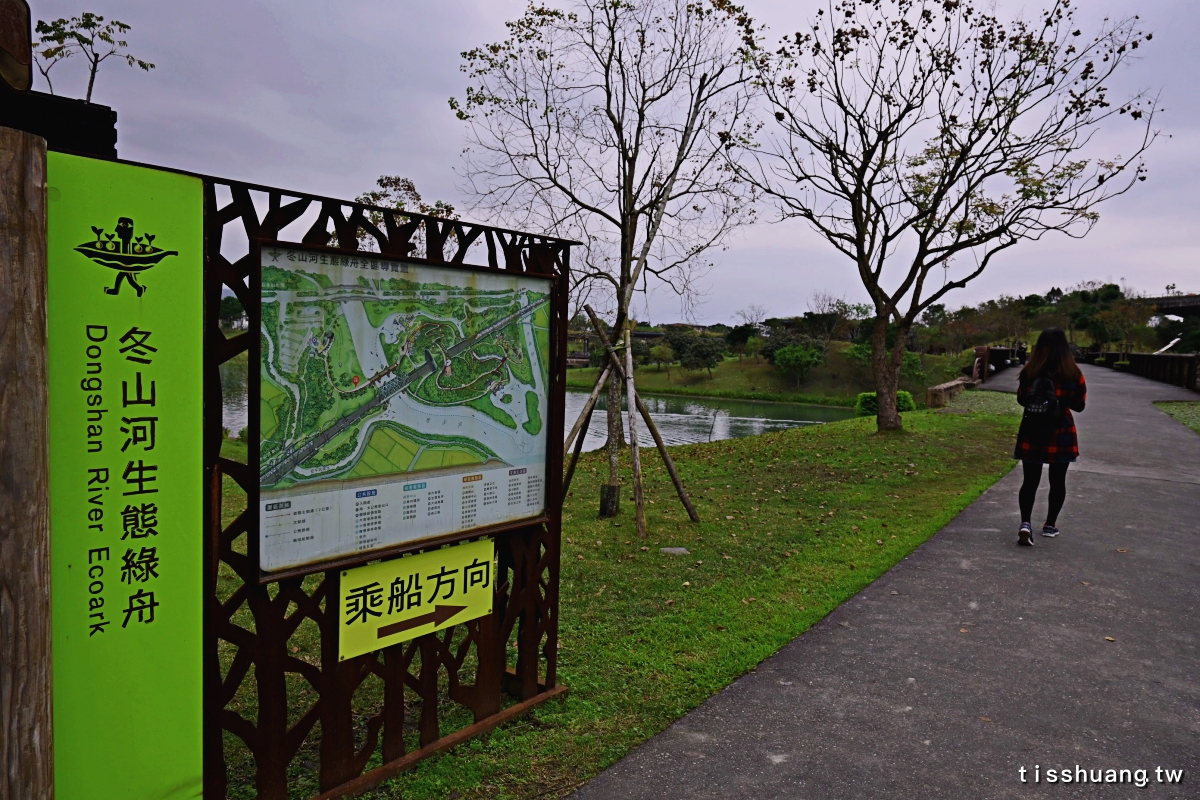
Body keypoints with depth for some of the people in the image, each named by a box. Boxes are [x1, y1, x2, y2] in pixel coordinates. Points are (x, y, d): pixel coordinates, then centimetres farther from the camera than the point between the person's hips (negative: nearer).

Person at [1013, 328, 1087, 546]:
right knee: (1057, 481, 15)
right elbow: (1079, 405, 1)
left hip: (1032, 433, 0)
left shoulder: (1029, 371, -8)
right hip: (1061, 434, 0)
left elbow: (1021, 399, 4)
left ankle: (1025, 523, -11)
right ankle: (1050, 525, 25)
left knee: (1030, 481, 5)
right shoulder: (1073, 374, -9)